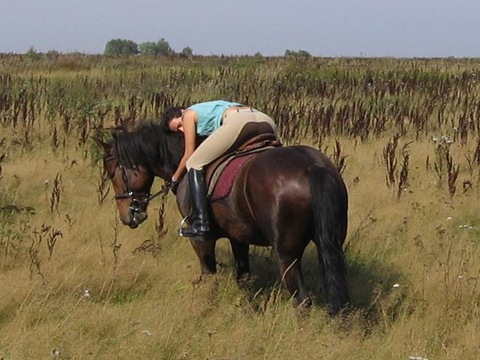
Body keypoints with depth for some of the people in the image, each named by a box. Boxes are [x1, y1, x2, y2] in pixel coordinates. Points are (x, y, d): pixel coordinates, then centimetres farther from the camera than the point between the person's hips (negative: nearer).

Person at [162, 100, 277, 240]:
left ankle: (200, 224, -8)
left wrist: (175, 178, 35)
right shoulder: (209, 110, 41)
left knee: (194, 164, 3)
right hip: (268, 123, 8)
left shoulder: (189, 114, 20)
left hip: (238, 122, -8)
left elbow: (189, 155, 22)